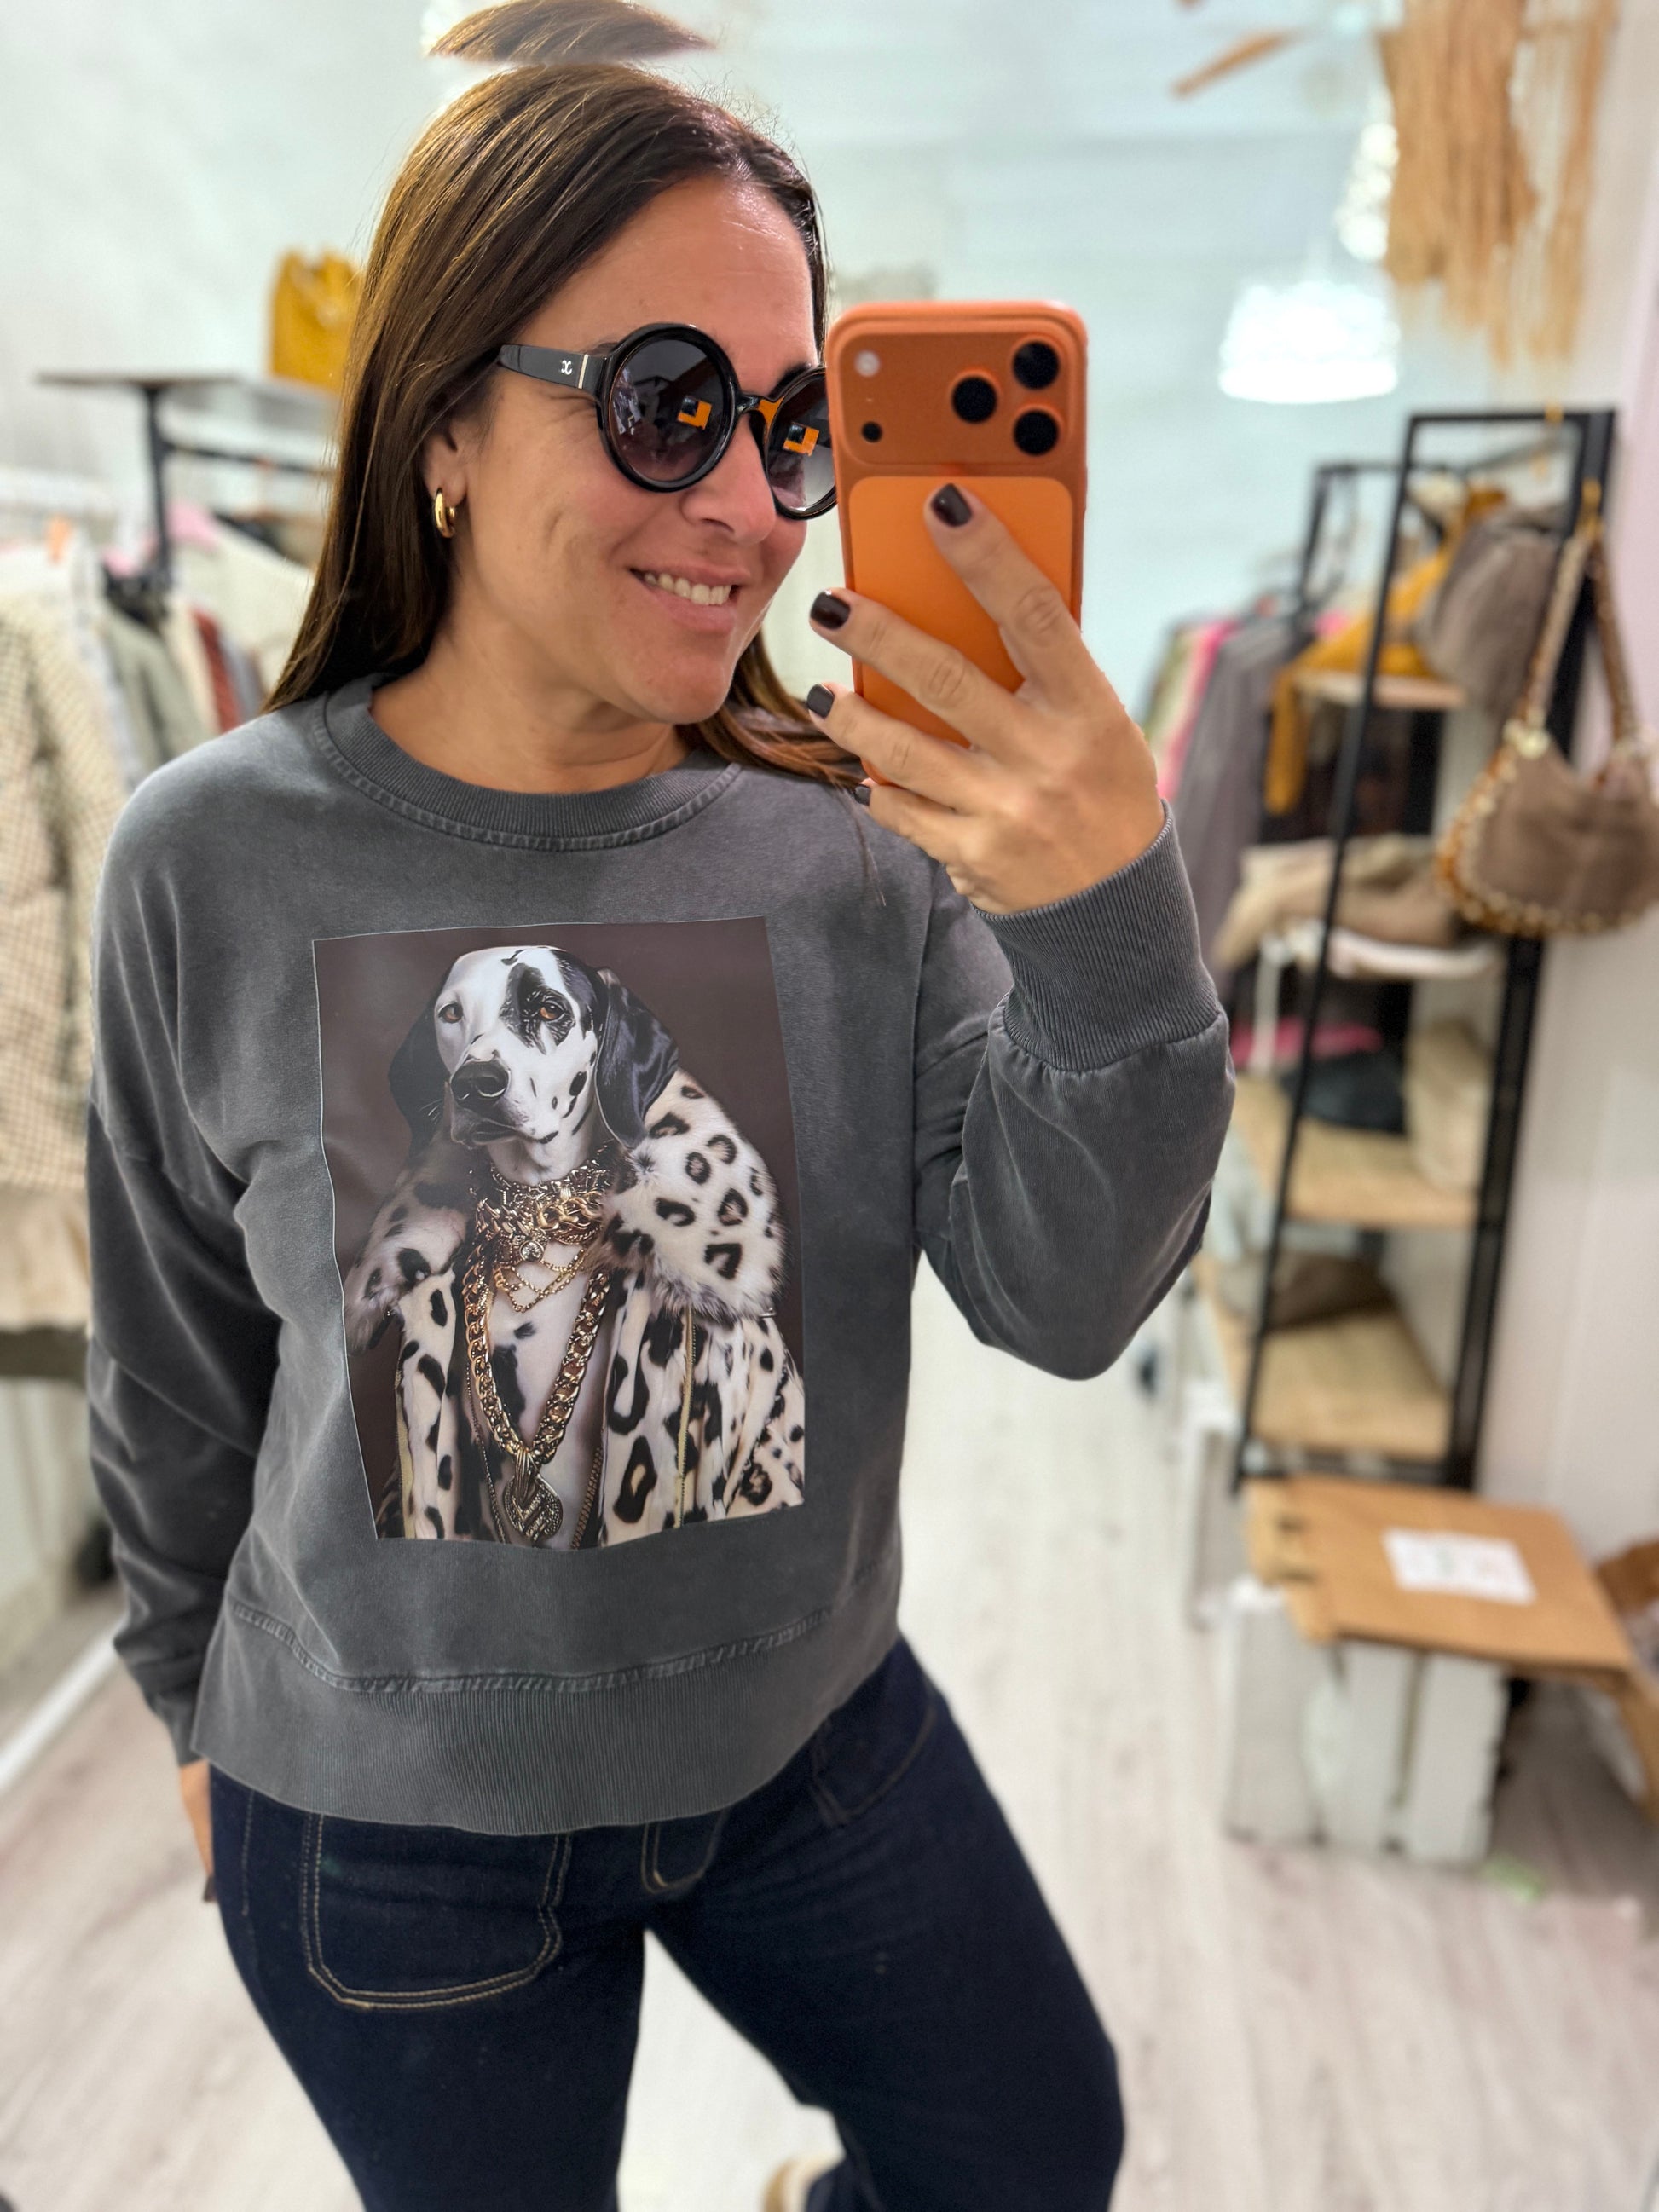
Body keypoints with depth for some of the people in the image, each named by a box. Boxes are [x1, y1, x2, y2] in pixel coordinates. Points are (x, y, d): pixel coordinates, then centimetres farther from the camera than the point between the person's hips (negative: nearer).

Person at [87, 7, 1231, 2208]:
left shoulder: (868, 834, -15)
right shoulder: (219, 859, -16)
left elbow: (1063, 1302, -20)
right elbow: (177, 1357, -3)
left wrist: (1115, 928, -38)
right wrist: (204, 1695, 10)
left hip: (813, 1723, 2)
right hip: (390, 1807, -1)